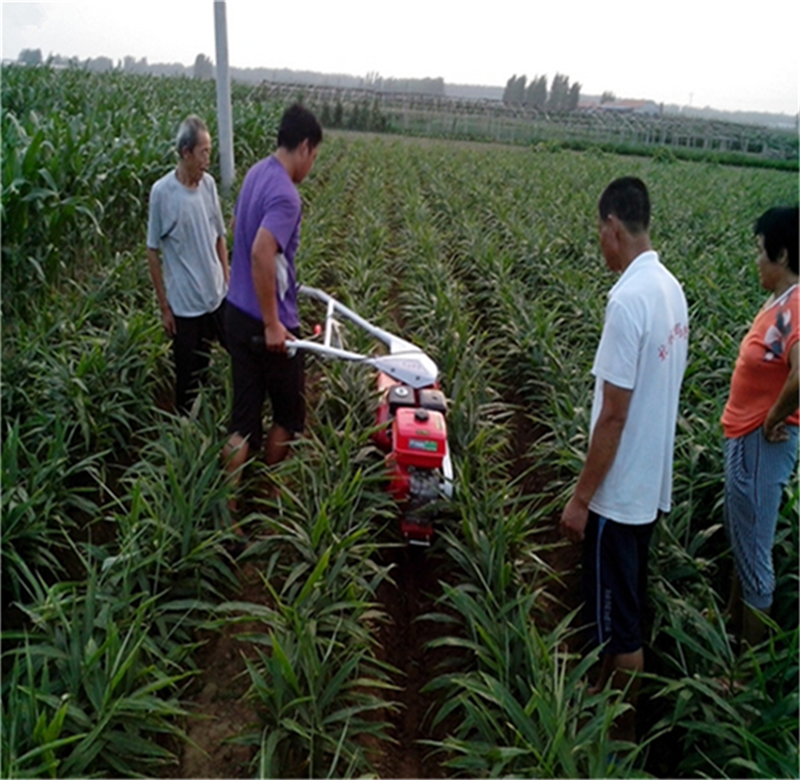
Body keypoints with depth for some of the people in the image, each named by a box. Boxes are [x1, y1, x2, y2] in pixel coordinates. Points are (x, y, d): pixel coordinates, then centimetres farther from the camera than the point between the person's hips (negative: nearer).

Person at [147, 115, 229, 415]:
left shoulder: (209, 184, 0)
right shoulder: (162, 192, -13)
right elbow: (153, 252, -7)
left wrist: (227, 280, 8)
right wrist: (164, 307, -6)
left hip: (219, 297, 4)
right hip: (185, 305, -4)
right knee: (189, 377, 10)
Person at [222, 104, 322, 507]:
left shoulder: (257, 172, 8)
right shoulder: (285, 194, -21)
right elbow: (261, 254, -33)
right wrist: (272, 324, -26)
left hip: (237, 313, 8)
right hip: (265, 324, -8)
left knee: (243, 417, 13)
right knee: (289, 412, 13)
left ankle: (229, 504, 17)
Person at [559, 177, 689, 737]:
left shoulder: (628, 299, -24)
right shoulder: (672, 289, 3)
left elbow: (613, 414, -23)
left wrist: (580, 498, -14)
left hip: (620, 491, -9)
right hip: (652, 484, 9)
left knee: (619, 617, 9)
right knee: (626, 605, 23)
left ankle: (621, 731, 27)